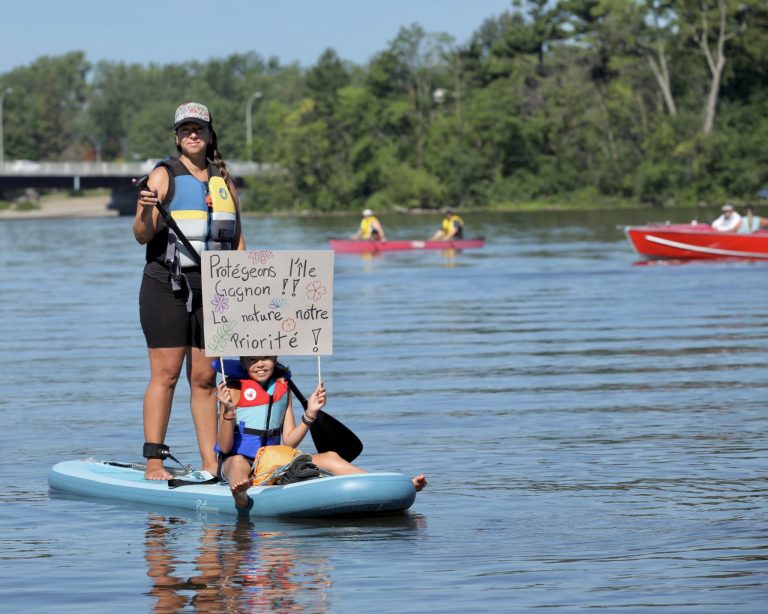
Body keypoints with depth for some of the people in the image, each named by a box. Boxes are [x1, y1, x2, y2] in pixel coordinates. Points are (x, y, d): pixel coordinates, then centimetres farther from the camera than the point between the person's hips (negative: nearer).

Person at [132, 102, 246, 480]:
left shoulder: (223, 180, 14)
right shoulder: (163, 176, -2)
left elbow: (236, 240, 18)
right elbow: (142, 235, -9)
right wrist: (146, 213, -30)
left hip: (212, 291, 5)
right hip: (166, 287, -5)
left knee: (205, 378, 7)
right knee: (165, 374, -7)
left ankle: (210, 462, 9)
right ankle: (153, 463, -5)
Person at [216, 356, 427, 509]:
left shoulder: (282, 388, 12)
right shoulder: (235, 389, -6)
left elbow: (288, 442, 10)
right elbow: (225, 447, -12)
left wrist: (310, 414, -2)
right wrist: (228, 411, -27)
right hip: (236, 462, -6)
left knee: (329, 458, -9)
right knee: (238, 462, -40)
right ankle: (240, 496, -80)